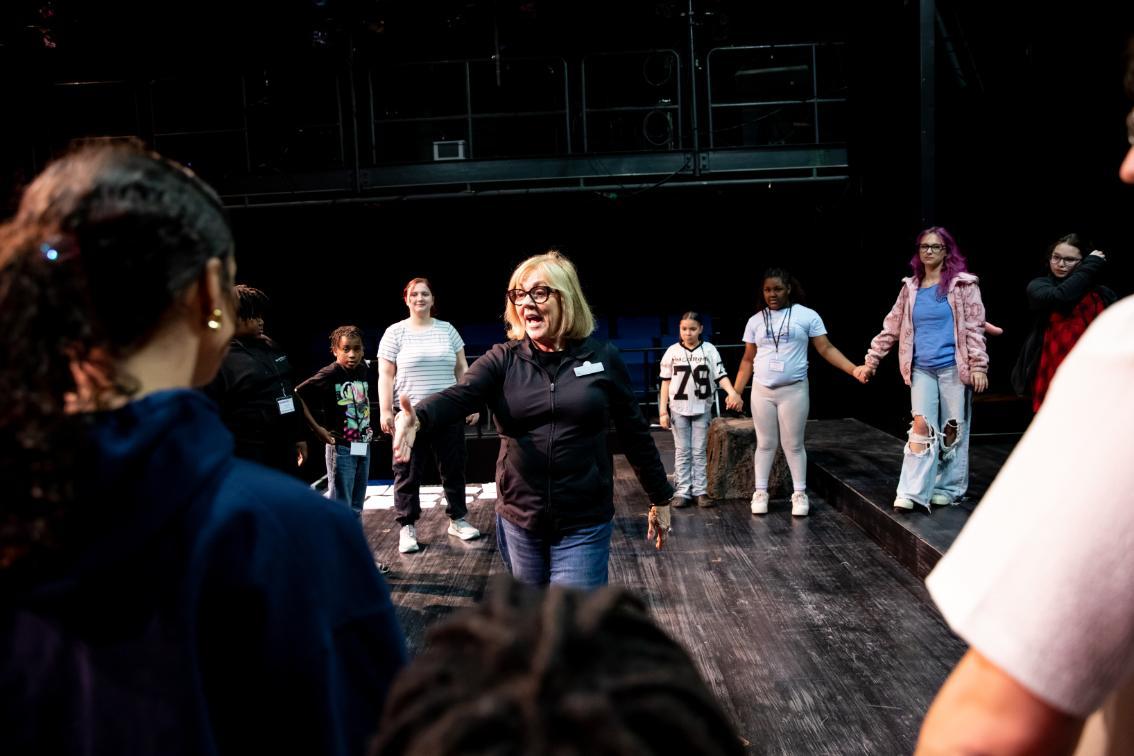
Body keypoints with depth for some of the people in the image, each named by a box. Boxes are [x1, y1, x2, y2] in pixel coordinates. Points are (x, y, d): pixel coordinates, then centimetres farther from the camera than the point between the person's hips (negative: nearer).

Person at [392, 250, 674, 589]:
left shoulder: (601, 358, -3)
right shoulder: (503, 360, -2)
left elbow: (634, 432, 4)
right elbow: (458, 395, -20)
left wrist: (660, 499, 10)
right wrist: (417, 416, -42)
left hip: (584, 525, -2)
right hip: (518, 521, 2)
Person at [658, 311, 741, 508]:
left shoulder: (709, 350, -2)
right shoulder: (672, 352, -1)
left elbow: (720, 375, -7)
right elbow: (666, 382, 2)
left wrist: (732, 392, -27)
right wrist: (663, 411, -2)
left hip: (702, 409, 0)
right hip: (678, 409, 0)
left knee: (699, 452, 6)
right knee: (682, 452, 6)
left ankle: (700, 491, 11)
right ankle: (682, 491, 9)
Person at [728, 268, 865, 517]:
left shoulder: (807, 316, -3)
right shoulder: (756, 320, 5)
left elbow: (826, 349, -5)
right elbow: (748, 360, 9)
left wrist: (854, 370, -17)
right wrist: (736, 392, 3)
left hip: (794, 390, -2)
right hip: (761, 391, 2)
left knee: (793, 444, 4)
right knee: (765, 443, 9)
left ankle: (800, 494, 15)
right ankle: (760, 493, 17)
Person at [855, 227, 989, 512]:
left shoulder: (963, 285, 0)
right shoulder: (911, 287, 10)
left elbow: (974, 327, -5)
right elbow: (891, 328, 13)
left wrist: (978, 366, -12)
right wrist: (870, 361, 10)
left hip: (954, 368, -3)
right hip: (922, 369, 3)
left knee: (953, 429, 5)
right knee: (921, 427, -5)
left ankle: (950, 488, 17)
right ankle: (912, 493, -7)